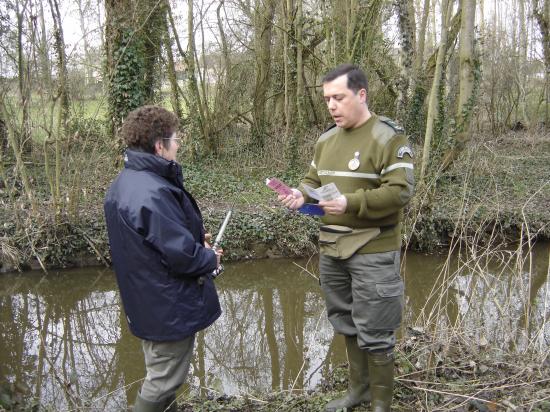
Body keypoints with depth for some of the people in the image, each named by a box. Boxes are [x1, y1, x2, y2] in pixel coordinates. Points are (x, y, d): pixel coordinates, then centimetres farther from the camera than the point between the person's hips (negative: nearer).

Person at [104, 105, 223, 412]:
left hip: (148, 303, 10)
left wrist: (194, 238, 9)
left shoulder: (124, 184, 4)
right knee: (163, 384, 8)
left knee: (160, 375, 27)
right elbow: (182, 255, -28)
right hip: (170, 308, -10)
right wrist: (211, 258, -8)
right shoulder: (153, 193, -30)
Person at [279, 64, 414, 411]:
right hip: (331, 249, 7)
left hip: (372, 253, -7)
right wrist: (301, 194, -5)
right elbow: (314, 180, 18)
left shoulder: (388, 136, -13)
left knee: (374, 333, 3)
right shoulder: (326, 139, 10)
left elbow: (400, 191, -19)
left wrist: (350, 203, -29)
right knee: (347, 324, 20)